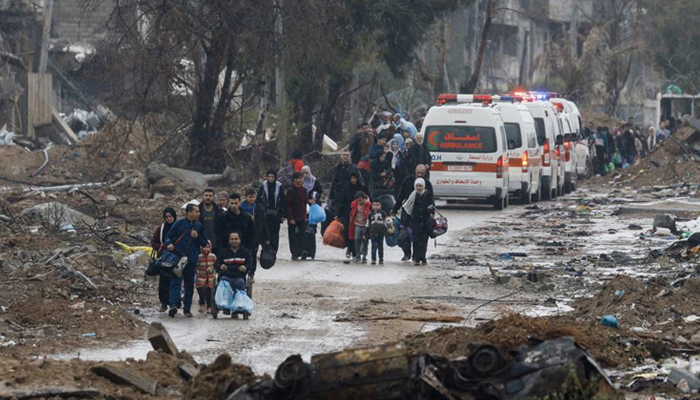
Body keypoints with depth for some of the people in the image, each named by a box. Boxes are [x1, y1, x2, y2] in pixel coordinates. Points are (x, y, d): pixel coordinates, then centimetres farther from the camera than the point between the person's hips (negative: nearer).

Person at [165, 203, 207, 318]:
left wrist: (197, 237, -5)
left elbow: (204, 243, 13)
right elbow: (169, 236, 5)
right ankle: (173, 305, -27)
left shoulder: (199, 226, 11)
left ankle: (187, 309, 14)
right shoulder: (179, 223, 2)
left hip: (192, 260, 4)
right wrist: (169, 244, -16)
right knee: (176, 282, -14)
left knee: (189, 284, 8)